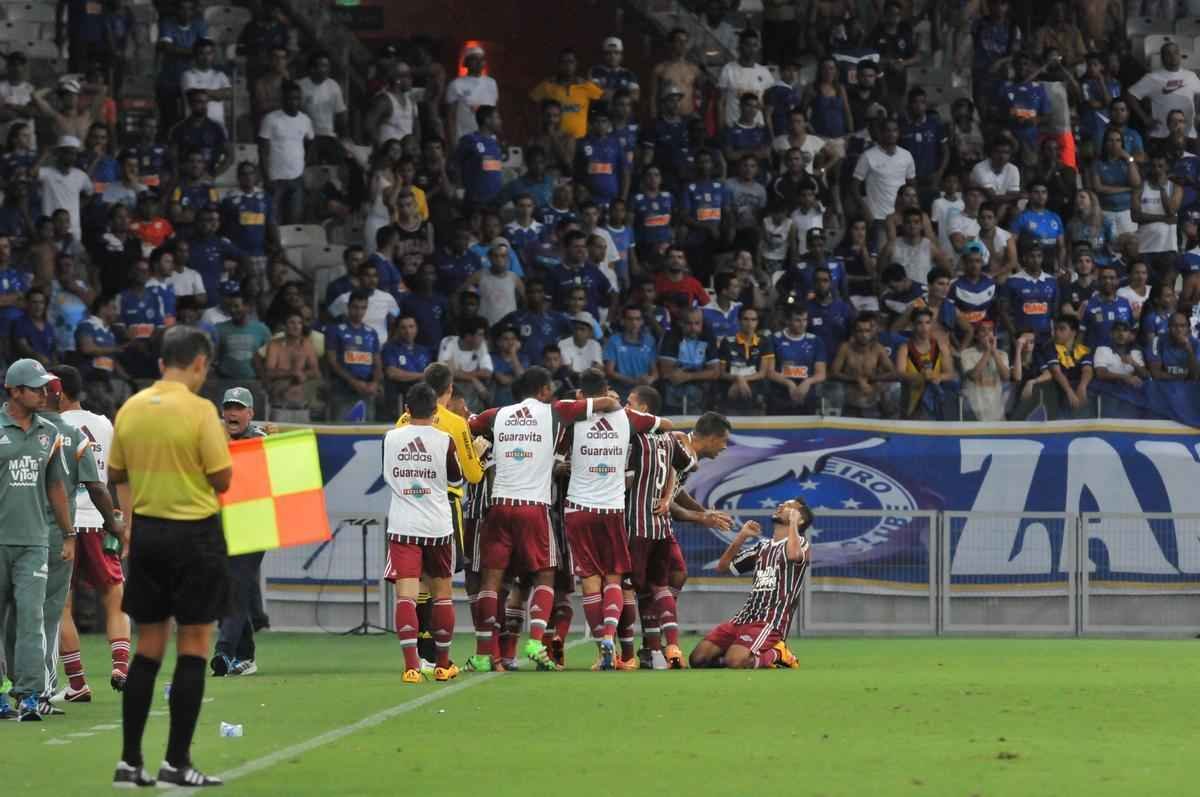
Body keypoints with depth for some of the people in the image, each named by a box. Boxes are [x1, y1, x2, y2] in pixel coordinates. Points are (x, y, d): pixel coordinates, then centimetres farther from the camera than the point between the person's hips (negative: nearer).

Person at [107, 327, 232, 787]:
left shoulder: (130, 409, 3)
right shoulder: (199, 410, -14)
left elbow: (115, 475, 12)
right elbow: (222, 479, -11)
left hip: (146, 533, 5)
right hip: (194, 533, -5)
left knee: (148, 648, 11)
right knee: (193, 648, 1)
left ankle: (130, 762, 10)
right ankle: (176, 763, -1)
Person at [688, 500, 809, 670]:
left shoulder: (800, 543, 4)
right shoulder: (762, 547, 24)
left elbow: (794, 555, -22)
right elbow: (722, 567, 26)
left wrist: (792, 522, -6)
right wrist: (741, 537, 15)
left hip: (771, 620, -7)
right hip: (744, 617, 7)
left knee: (735, 662, -31)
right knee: (698, 659, -7)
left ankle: (775, 656, -4)